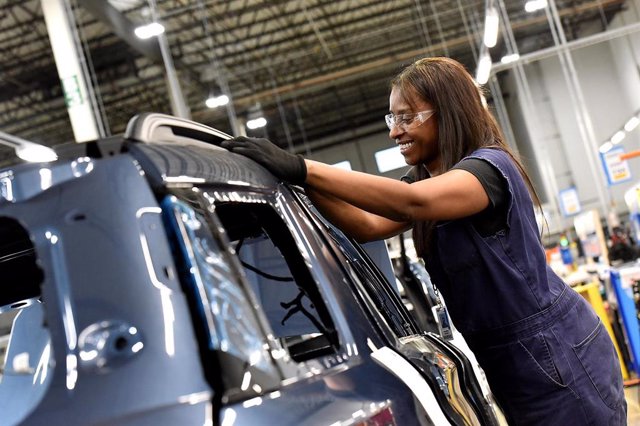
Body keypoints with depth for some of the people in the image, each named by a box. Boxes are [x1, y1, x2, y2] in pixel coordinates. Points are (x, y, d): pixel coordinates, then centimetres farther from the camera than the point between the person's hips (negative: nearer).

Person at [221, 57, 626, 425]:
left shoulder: (491, 167, -18)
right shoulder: (427, 178, 10)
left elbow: (413, 201, -37)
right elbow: (369, 226, -2)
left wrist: (302, 168, -40)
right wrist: (304, 182, -15)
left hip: (558, 356, -8)